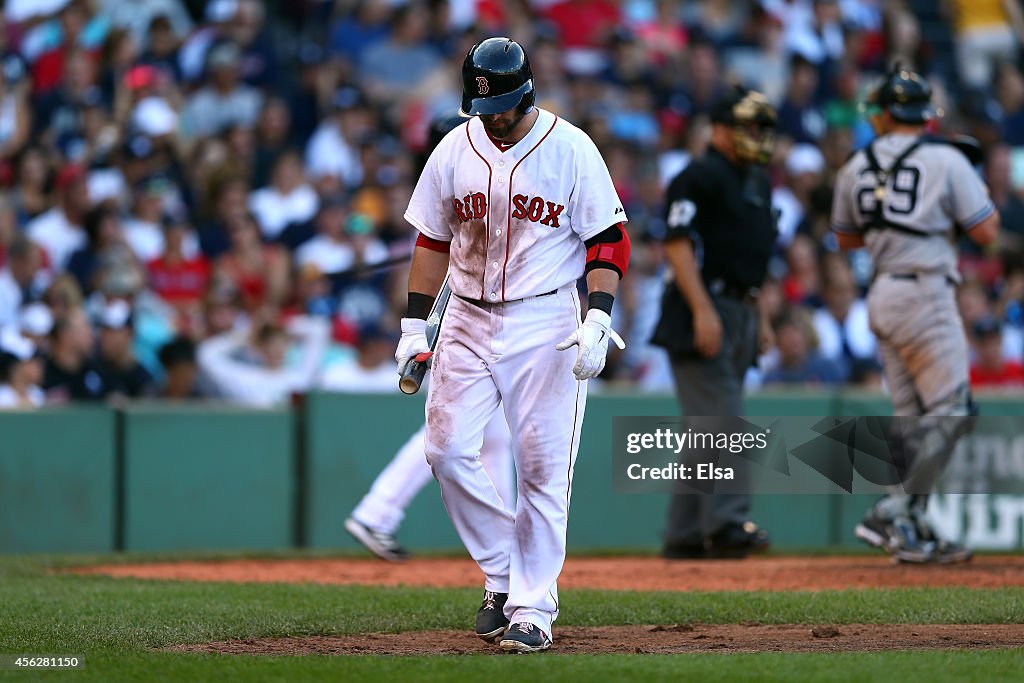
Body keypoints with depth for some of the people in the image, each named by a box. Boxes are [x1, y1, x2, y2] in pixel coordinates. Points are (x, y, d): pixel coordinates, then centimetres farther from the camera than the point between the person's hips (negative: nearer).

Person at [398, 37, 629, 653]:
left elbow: (609, 240, -5)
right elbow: (433, 240, 13)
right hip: (468, 321, 4)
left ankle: (533, 607, 1)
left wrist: (599, 318, -18)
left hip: (546, 321, -4)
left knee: (543, 465, -5)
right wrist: (415, 325, 8)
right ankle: (504, 573, 12)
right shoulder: (456, 149, 5)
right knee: (448, 449, -5)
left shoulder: (571, 150, -6)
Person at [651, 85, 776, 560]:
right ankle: (726, 522, -19)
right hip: (706, 311, -9)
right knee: (721, 420, -15)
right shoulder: (699, 178, -9)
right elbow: (677, 243, -17)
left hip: (740, 315, 9)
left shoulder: (757, 182, 20)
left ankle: (685, 534, 11)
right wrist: (702, 309, -25)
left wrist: (760, 318, 21)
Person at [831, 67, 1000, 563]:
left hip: (882, 296, 7)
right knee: (951, 409, -6)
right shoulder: (945, 160, -6)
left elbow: (846, 238, 20)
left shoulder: (857, 167, 9)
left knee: (914, 420, 11)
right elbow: (985, 231, -6)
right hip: (924, 293, -7)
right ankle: (893, 512, -17)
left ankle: (913, 529, 9)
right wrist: (983, 195, 13)